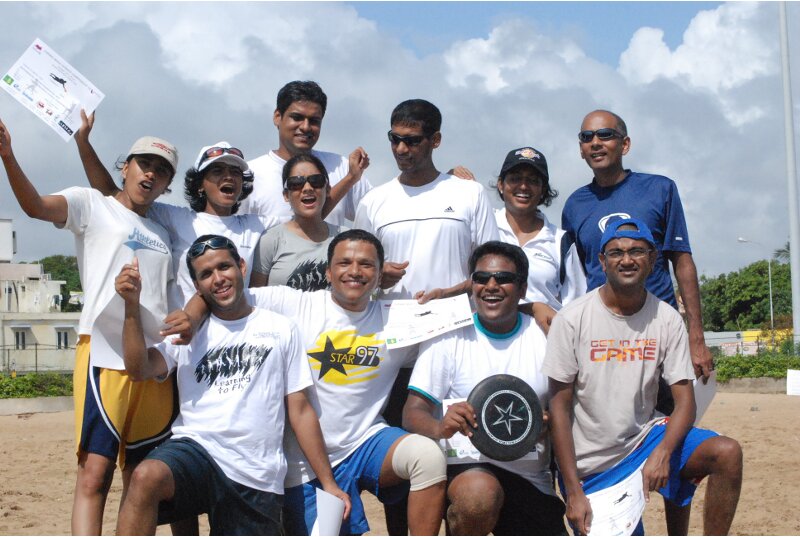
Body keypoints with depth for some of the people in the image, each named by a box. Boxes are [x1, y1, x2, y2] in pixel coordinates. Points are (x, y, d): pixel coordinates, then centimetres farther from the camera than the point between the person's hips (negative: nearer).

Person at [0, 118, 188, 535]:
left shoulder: (161, 235, 24)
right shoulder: (93, 205, 7)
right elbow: (36, 206, -11)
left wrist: (187, 319, 0)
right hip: (105, 354, -6)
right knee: (95, 471, -14)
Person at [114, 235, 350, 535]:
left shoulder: (281, 329, 11)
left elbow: (300, 411, 11)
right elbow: (139, 370, -5)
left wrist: (328, 484, 8)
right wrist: (132, 305, -15)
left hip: (258, 479, 1)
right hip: (196, 450, -1)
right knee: (146, 477, -34)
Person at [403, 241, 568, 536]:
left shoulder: (545, 337, 4)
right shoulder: (448, 336, -1)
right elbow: (413, 411, -6)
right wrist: (440, 428, -30)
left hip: (530, 477, 4)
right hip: (464, 466, -3)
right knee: (479, 492, -36)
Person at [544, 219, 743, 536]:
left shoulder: (667, 319, -1)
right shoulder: (572, 319, -9)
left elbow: (685, 401, -4)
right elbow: (559, 407, -9)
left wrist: (662, 453, -25)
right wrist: (573, 492, -14)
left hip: (645, 436, 3)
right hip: (591, 465, -2)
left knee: (727, 453, -21)